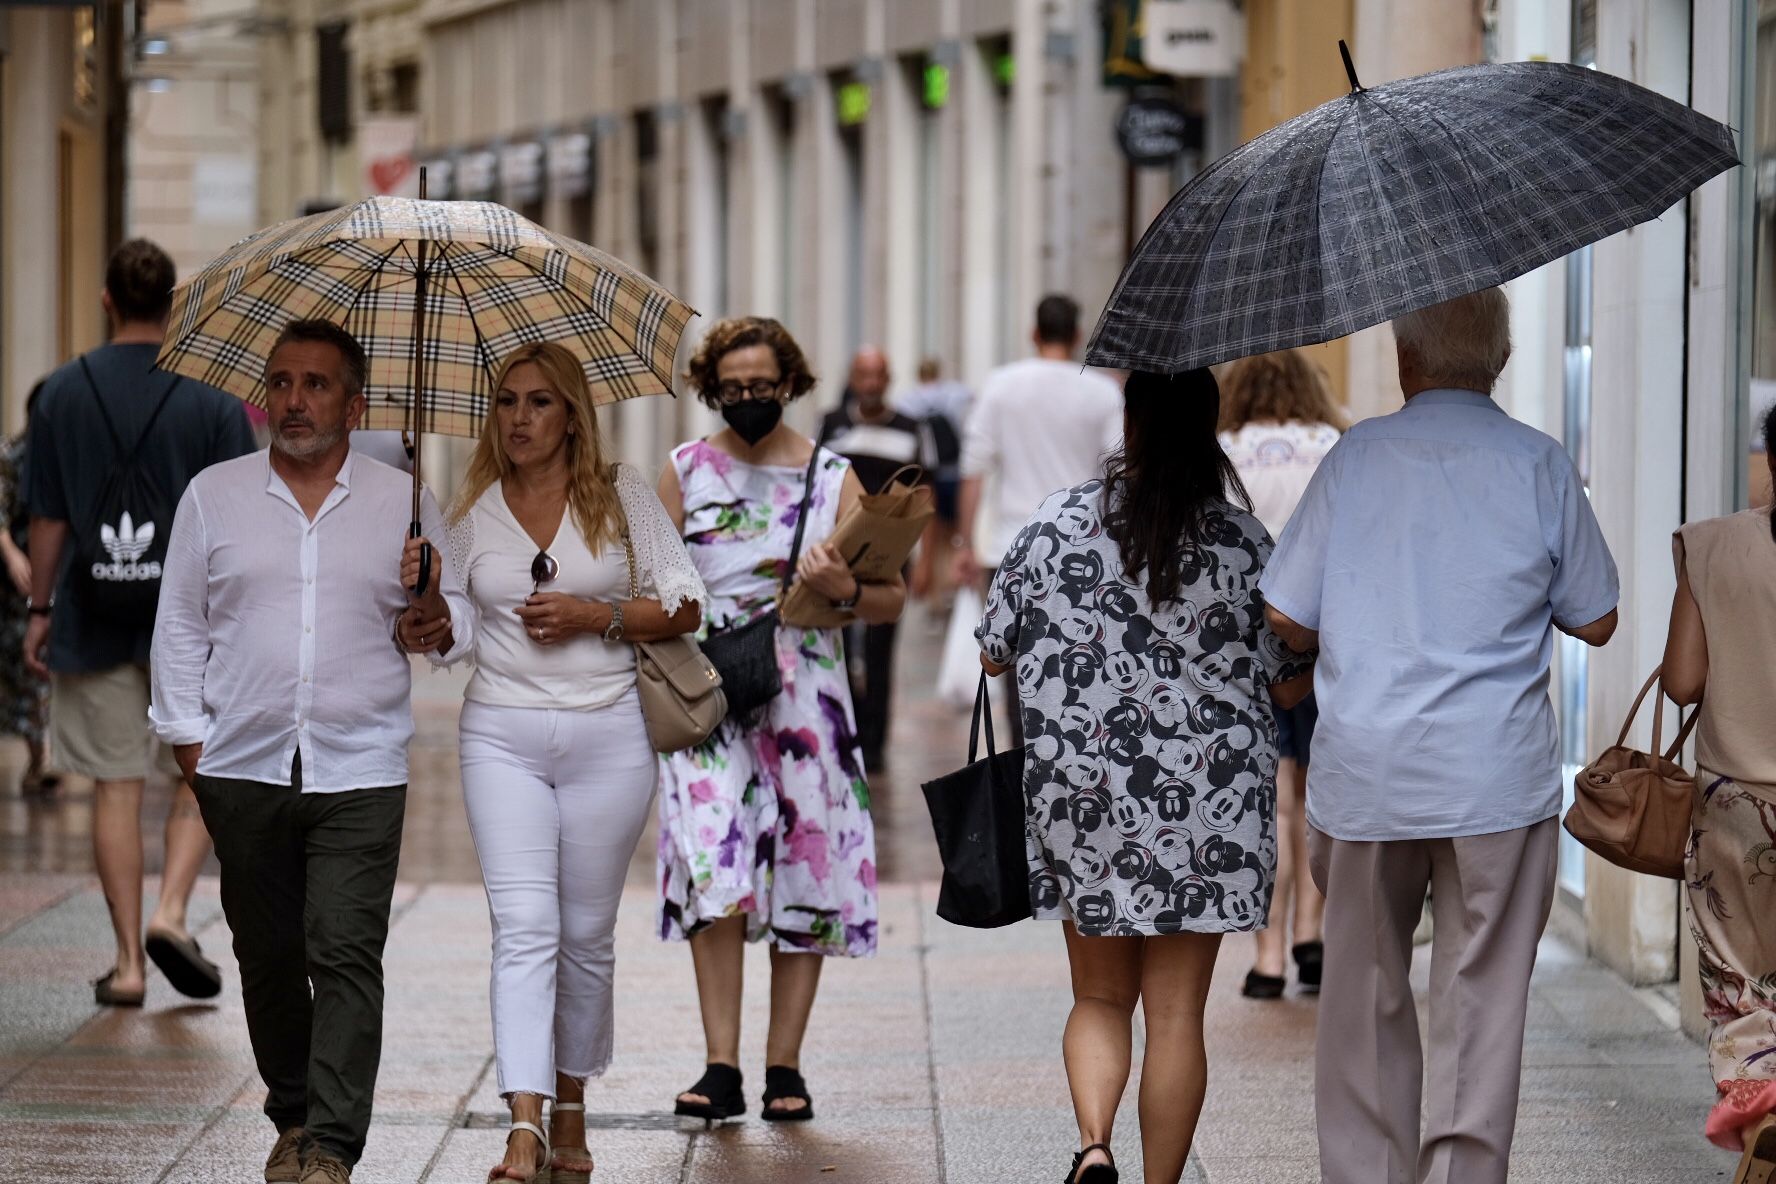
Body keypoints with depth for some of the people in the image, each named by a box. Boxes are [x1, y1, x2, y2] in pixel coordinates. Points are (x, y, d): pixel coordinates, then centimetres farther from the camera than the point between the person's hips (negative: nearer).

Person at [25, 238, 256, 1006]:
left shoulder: (63, 393, 0)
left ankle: (128, 961, 5)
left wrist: (40, 610, 10)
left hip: (93, 621, 1)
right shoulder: (212, 396, -4)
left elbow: (47, 518, 2)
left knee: (115, 785, 5)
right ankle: (171, 912, -6)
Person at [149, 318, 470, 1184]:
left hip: (360, 772, -2)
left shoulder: (403, 504, 6)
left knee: (347, 955, -11)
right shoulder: (213, 496, 8)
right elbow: (180, 625, 11)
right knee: (268, 956, 9)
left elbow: (457, 616, 9)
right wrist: (187, 735, 3)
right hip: (243, 768, 2)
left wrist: (438, 625, -14)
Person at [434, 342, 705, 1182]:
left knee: (587, 932, 7)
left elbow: (685, 607, 2)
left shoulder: (620, 495, 3)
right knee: (523, 926, -12)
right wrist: (416, 597, -10)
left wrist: (596, 617, -11)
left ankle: (571, 1112, 24)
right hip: (502, 734, 0)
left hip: (607, 734, 0)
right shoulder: (472, 511, 7)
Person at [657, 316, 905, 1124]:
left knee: (805, 876, 1)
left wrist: (841, 590, -16)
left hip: (805, 700, 1)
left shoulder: (831, 477, 6)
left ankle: (784, 1066, 8)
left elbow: (892, 601, 5)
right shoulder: (686, 472, 8)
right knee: (716, 876, -13)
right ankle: (721, 1069, -13)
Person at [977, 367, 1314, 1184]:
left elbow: (994, 655, 5)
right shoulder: (1243, 542, -5)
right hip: (1209, 803, -1)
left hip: (1080, 802, 1)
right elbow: (1290, 684, 1)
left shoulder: (1057, 526, -3)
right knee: (1176, 1012, 6)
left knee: (1099, 998, 15)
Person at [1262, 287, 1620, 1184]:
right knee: (1482, 999, 3)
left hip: (1364, 768, 1)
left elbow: (1287, 618, 1)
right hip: (1496, 774, -1)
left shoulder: (1355, 457, 1)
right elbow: (1595, 621, 6)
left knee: (1364, 994, 14)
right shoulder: (1540, 467, -1)